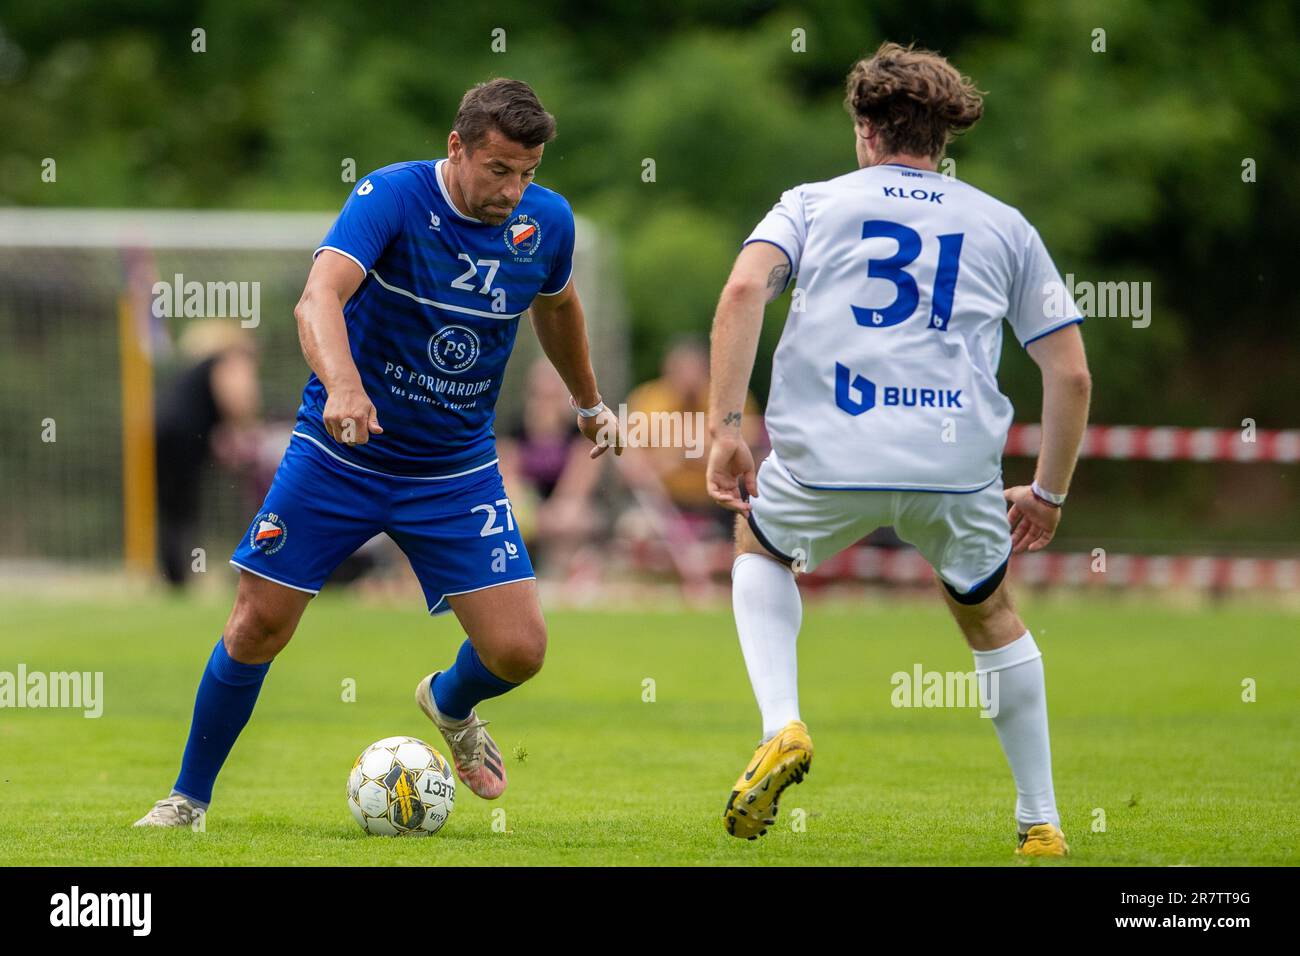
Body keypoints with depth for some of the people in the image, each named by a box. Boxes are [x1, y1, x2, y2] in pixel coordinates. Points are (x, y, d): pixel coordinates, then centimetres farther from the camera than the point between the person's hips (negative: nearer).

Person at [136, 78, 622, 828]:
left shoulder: (546, 221, -6)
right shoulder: (391, 197, -20)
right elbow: (319, 297, -36)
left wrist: (589, 402, 30)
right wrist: (343, 386, -55)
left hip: (458, 470, 3)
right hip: (340, 452, -3)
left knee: (518, 649, -8)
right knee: (259, 626, -3)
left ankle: (450, 704, 29)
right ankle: (190, 796, 18)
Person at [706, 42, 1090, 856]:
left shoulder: (813, 203, 16)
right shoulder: (1004, 227, 20)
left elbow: (744, 289, -4)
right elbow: (1072, 374, 16)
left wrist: (726, 427, -4)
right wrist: (1050, 493, 26)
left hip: (827, 456, -1)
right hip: (959, 462, 1)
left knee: (760, 550, 31)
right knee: (990, 615, 27)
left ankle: (781, 726, 8)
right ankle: (1041, 825, 26)